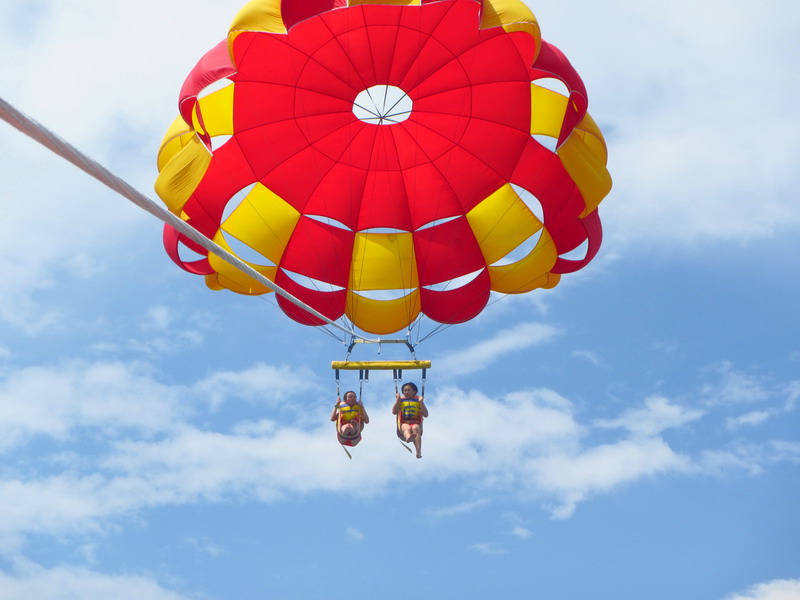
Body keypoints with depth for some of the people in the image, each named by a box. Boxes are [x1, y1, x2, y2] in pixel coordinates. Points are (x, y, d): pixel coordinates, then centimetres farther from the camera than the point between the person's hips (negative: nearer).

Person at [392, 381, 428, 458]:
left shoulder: (418, 400, 16)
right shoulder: (400, 400, 18)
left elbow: (426, 414, 6)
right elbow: (394, 412, 3)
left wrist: (421, 402, -2)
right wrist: (398, 400, -1)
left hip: (416, 424, 0)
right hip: (404, 424, 0)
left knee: (416, 428, -35)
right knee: (407, 428, -36)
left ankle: (419, 451, -54)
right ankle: (408, 437, -76)